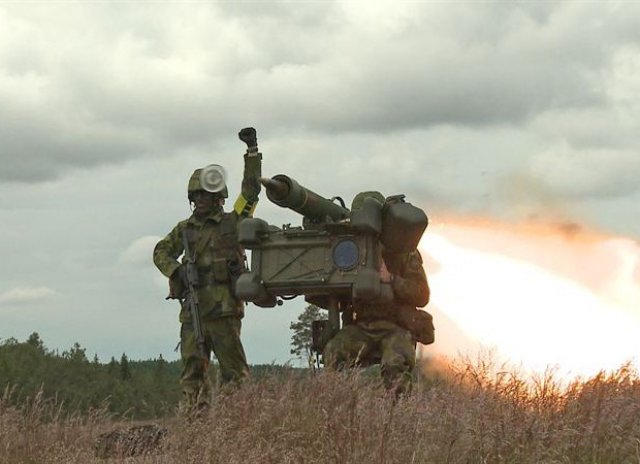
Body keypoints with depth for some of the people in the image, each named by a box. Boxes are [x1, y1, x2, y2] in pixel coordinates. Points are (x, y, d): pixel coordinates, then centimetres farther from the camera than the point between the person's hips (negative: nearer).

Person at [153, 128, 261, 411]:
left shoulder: (232, 223, 5)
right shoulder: (185, 229, 16)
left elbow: (251, 189, -2)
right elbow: (161, 252, 24)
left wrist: (252, 152, -9)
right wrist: (175, 270, 3)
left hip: (224, 309, -4)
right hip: (192, 310, 4)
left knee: (233, 369, -3)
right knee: (192, 369, 3)